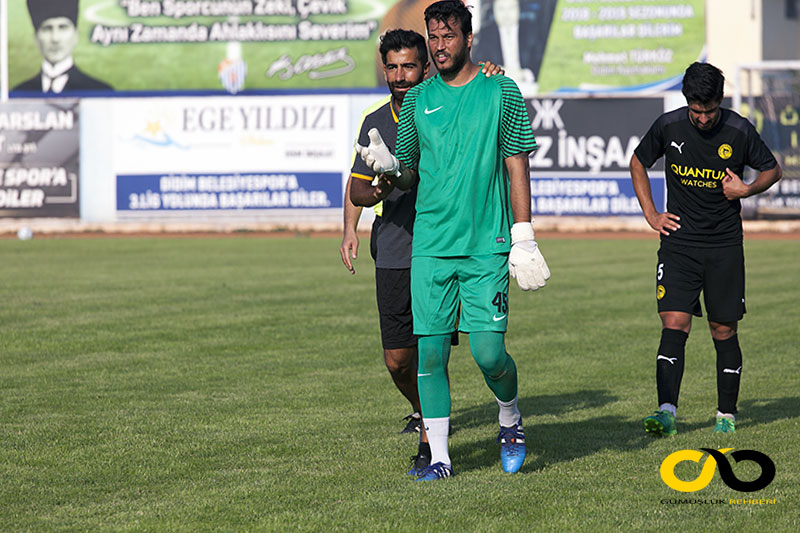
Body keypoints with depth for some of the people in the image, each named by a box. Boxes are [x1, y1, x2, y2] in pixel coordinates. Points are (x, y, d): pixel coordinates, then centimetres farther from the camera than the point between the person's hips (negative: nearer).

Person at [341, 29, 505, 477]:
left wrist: (494, 78, -23)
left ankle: (429, 444, -2)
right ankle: (424, 413, 34)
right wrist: (351, 230, 0)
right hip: (393, 253, 3)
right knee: (397, 359, 5)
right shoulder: (375, 123, 9)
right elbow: (356, 188, 18)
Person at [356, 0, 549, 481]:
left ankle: (511, 418, 22)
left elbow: (518, 168, 2)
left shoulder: (501, 92, 2)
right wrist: (390, 169, -9)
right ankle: (439, 455, 7)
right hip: (430, 243, 3)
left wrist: (523, 239, -4)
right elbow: (408, 175, 15)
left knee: (488, 351, -8)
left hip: (487, 244, -3)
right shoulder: (418, 99, 9)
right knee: (430, 349, -2)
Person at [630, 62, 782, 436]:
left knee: (724, 331, 4)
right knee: (674, 324, -12)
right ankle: (667, 412, -16)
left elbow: (772, 170, 9)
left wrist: (746, 190, -10)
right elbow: (638, 163, 14)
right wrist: (650, 214, 7)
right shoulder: (668, 126, -4)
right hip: (678, 242, 0)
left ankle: (726, 414, 17)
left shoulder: (739, 131, -7)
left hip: (725, 246, 0)